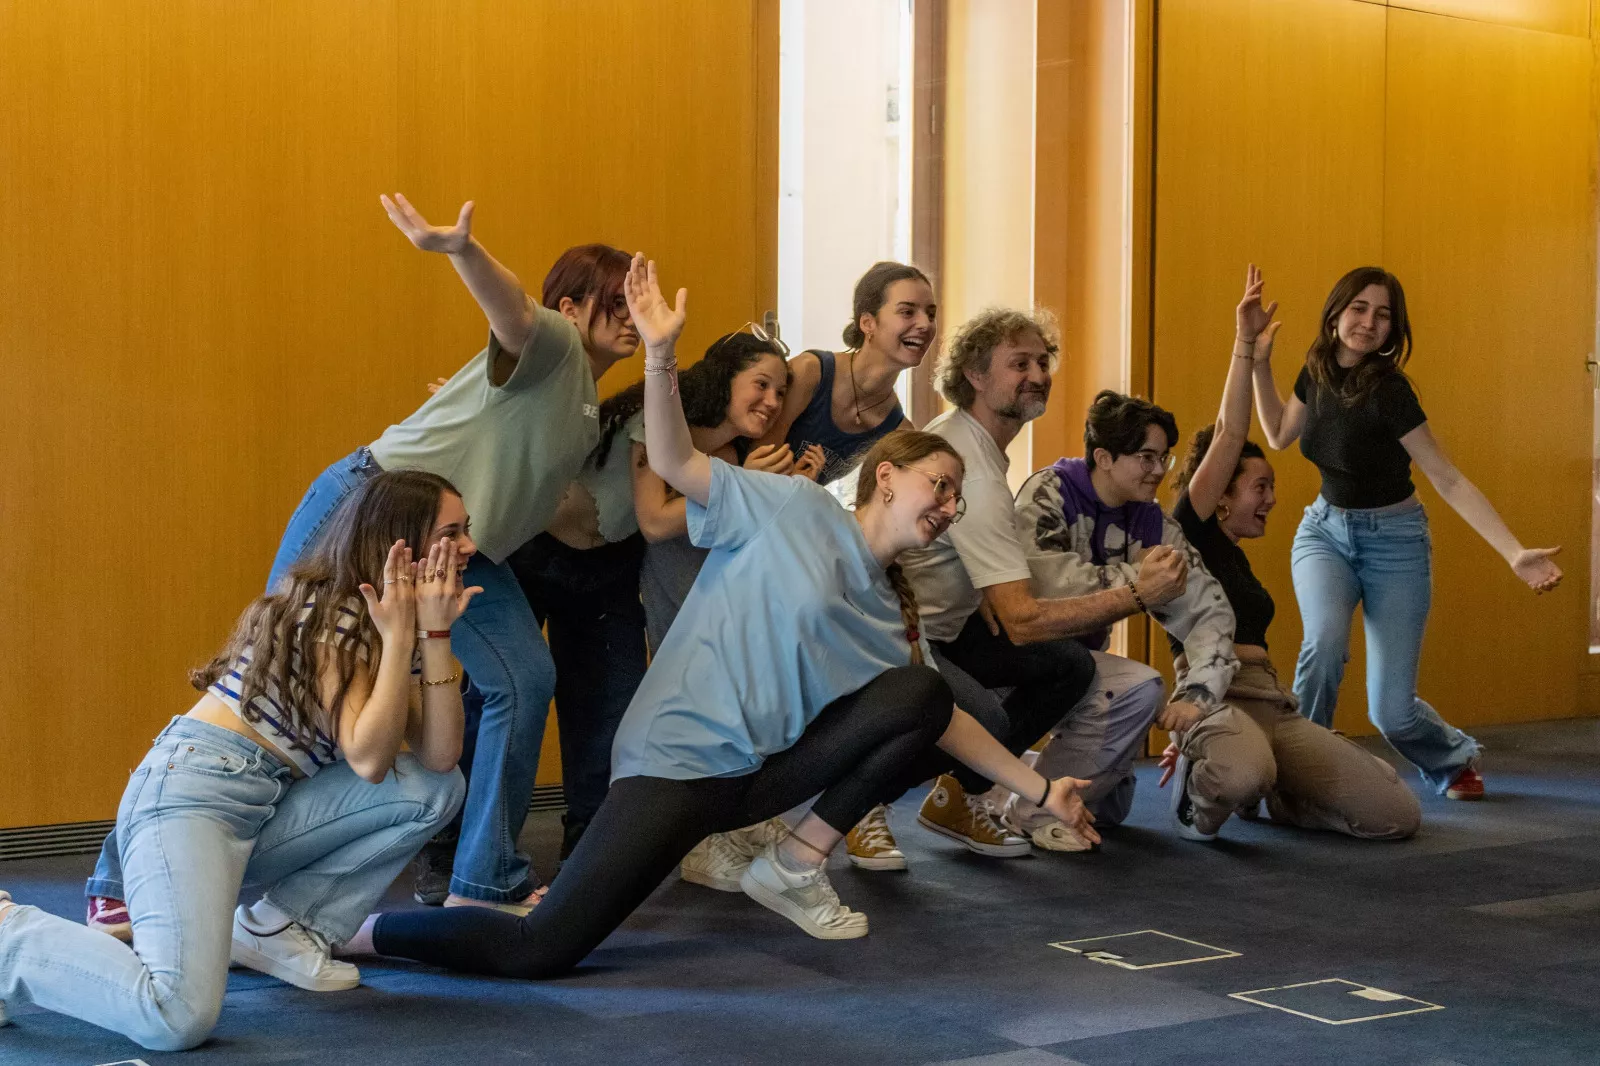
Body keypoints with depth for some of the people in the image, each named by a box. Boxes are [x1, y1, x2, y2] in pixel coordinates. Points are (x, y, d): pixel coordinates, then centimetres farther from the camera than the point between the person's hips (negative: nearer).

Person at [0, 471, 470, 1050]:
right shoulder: (337, 611, -11)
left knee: (435, 788, -4)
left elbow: (438, 756, 1)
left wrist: (435, 633, -7)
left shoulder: (385, 620, 14)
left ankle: (280, 927, 6)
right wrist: (400, 637, -19)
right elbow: (367, 759, -19)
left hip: (265, 808, 9)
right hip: (192, 788, -9)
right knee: (179, 1018, -29)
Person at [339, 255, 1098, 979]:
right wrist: (660, 354, -22)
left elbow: (941, 717, 19)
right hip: (680, 757, -7)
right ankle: (356, 928, 0)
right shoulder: (797, 509, -3)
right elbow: (674, 463, -9)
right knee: (537, 954, -21)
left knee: (924, 694, -7)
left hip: (763, 768, 7)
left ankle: (795, 869, 2)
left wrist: (1040, 789, 16)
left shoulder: (890, 614, 15)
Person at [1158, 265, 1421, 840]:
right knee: (1240, 775, -46)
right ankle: (1196, 791, -8)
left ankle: (1272, 792, 16)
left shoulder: (1236, 558, 25)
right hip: (1218, 703, -8)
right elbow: (1229, 439, -9)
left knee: (1398, 814, -8)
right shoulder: (1191, 537, 2)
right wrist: (1246, 349, -13)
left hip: (1276, 708, 8)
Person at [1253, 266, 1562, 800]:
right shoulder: (1318, 372, -5)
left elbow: (1449, 480, -21)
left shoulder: (1388, 390, -22)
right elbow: (1279, 435, 13)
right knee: (1325, 640, -30)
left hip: (1393, 541, -4)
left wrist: (1516, 553, -29)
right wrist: (1258, 362, 4)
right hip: (1325, 530, 4)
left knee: (1391, 711, -5)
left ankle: (1457, 759, 30)